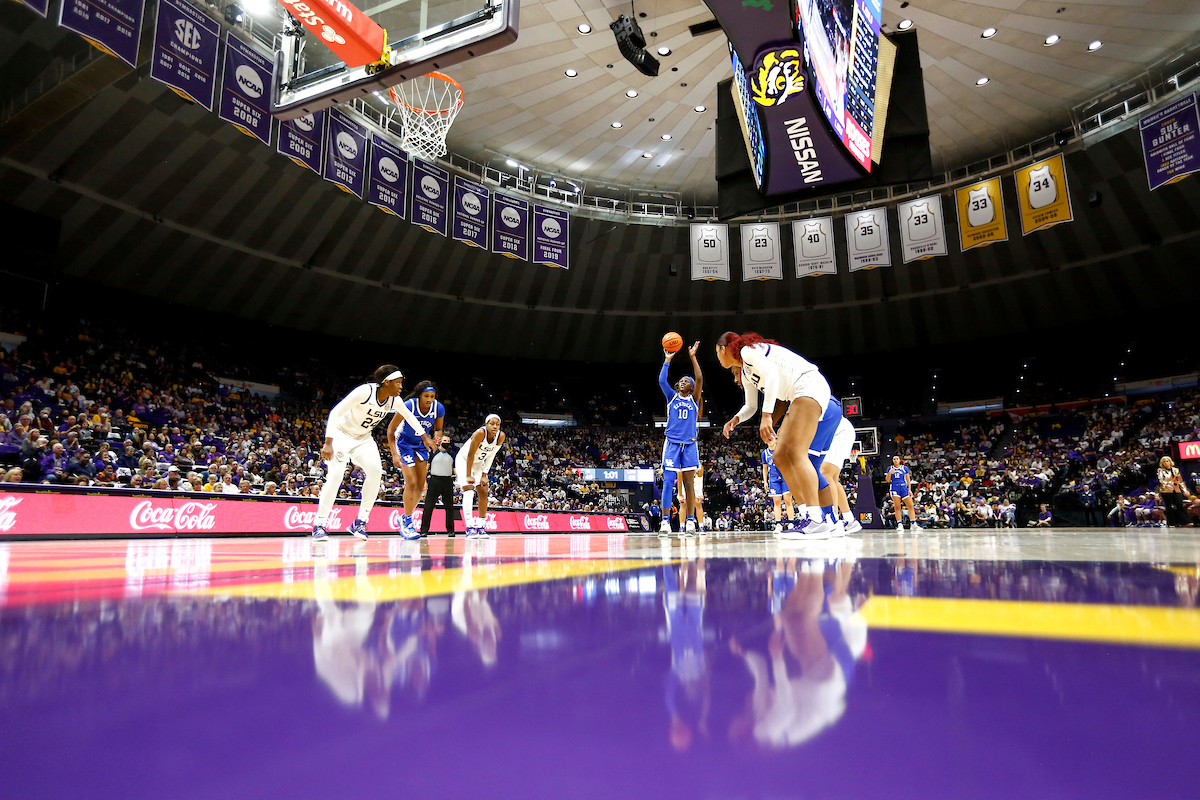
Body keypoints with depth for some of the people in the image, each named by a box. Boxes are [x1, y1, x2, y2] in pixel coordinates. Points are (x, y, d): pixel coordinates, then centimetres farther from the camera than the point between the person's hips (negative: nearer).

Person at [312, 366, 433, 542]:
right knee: (336, 475, -20)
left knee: (375, 471, -12)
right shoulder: (365, 391, -29)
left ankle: (360, 522, -2)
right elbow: (335, 413, -28)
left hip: (363, 438, 6)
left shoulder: (393, 400, -9)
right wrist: (328, 443, -35)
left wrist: (425, 436, 14)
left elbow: (409, 416, 12)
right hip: (342, 433, -6)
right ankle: (319, 525, -7)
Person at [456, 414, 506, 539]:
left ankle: (481, 527, 6)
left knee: (483, 492, -1)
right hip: (464, 460, -6)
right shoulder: (480, 433, -33)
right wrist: (468, 475, -24)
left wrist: (484, 474, -11)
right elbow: (470, 454, -27)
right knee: (469, 490, -19)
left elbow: (491, 456, -8)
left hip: (478, 463, 6)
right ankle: (469, 528, -20)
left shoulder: (501, 436, -18)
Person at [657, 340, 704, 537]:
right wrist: (667, 360, -1)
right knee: (668, 481, -8)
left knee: (689, 483, -1)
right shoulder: (672, 397, 14)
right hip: (672, 443, 0)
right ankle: (665, 522, -7)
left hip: (689, 445, 0)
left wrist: (693, 357, -3)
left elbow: (699, 379, -1)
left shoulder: (694, 399, 12)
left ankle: (690, 523, 0)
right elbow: (661, 381, -2)